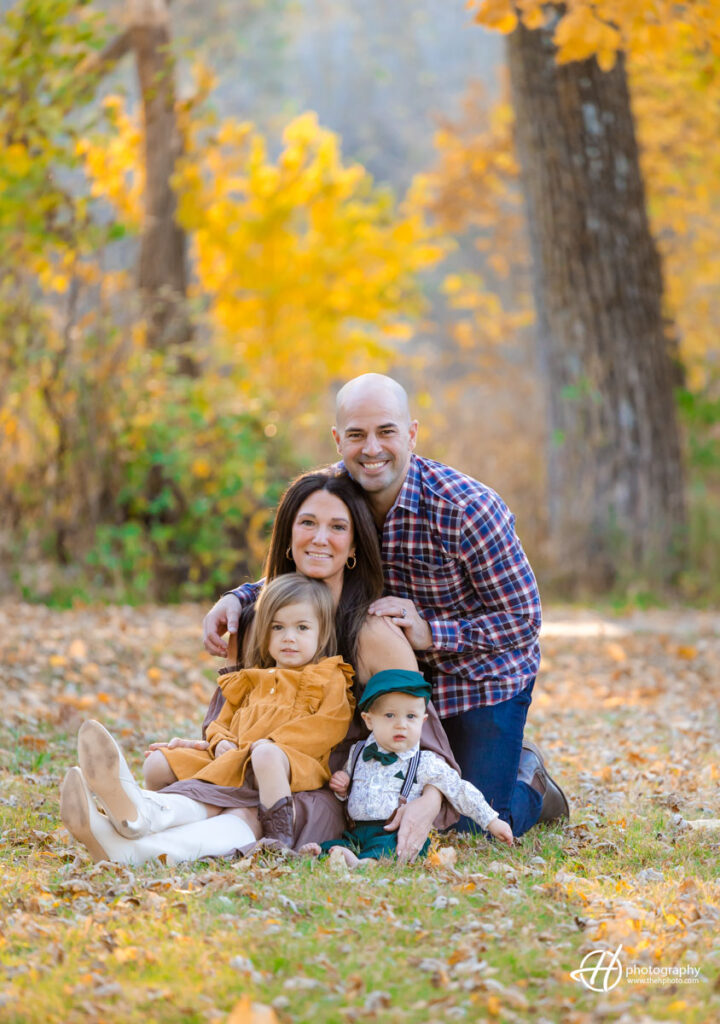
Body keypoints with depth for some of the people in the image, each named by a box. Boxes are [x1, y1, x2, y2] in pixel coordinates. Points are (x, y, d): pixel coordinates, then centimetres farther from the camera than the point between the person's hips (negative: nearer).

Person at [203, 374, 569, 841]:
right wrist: (236, 601, -17)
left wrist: (430, 632, -32)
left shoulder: (467, 509, -27)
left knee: (478, 828, -7)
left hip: (485, 676, -5)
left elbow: (523, 619, -21)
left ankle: (527, 779, 26)